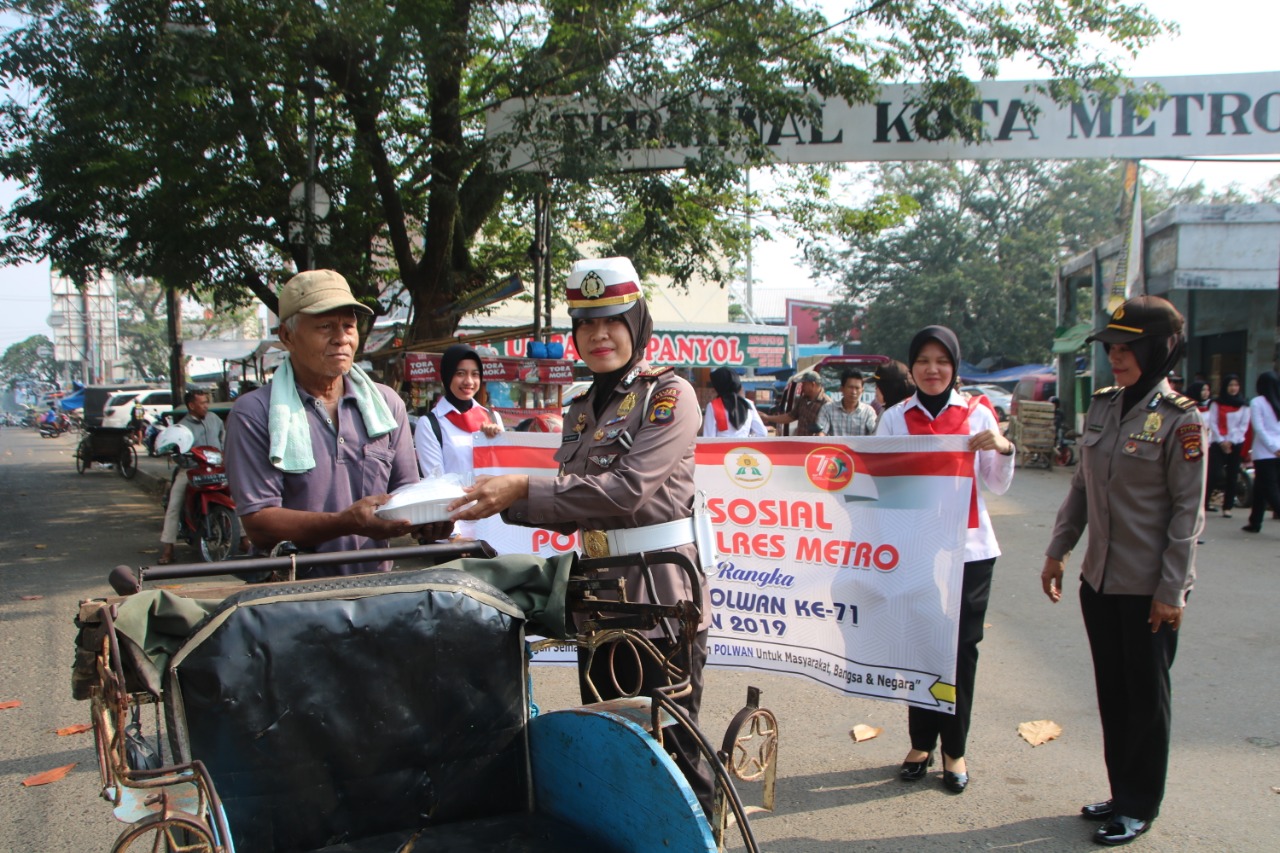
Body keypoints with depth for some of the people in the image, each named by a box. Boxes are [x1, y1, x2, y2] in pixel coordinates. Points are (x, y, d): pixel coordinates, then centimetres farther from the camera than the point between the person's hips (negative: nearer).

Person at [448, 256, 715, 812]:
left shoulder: (668, 395, -8)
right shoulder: (582, 409, 14)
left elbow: (625, 489, -21)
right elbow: (573, 511, 13)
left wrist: (524, 489, -23)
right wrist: (505, 500, -2)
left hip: (661, 592, -7)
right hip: (598, 596, 7)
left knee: (671, 749, 1)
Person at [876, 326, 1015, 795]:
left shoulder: (977, 414, 4)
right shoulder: (895, 418, 5)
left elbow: (997, 486, 5)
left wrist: (1003, 449, -13)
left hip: (968, 548, 0)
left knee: (961, 648, 2)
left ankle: (955, 750, 16)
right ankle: (921, 742, 21)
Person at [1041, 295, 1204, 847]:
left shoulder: (1179, 420, -13)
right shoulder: (1101, 406, 5)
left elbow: (1187, 510, -13)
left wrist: (1171, 589, -14)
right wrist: (1057, 551, 10)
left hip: (1149, 587, -6)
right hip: (1099, 578, 6)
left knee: (1146, 696, 8)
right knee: (1111, 691, 15)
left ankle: (1140, 807, 23)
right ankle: (1122, 794, 30)